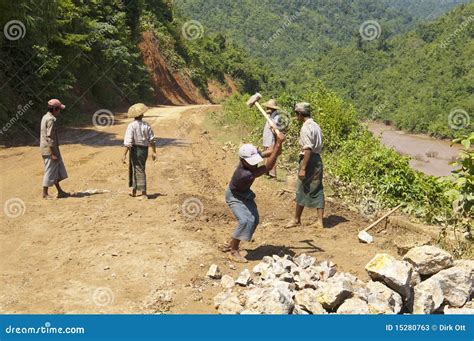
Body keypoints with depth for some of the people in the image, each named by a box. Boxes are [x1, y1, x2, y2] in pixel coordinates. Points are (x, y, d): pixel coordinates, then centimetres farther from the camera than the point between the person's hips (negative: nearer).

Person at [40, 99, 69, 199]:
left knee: (58, 170, 15)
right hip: (50, 150, -10)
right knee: (50, 171, 0)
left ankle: (60, 191, 21)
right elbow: (49, 138, -22)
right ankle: (45, 193, 9)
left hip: (45, 149, 10)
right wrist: (53, 154, -21)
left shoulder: (45, 117, 13)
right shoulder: (51, 120, -18)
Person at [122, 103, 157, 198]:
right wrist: (154, 152, 6)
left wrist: (124, 154, -16)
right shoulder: (146, 125, 1)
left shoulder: (131, 125, -13)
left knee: (139, 170, 1)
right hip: (144, 150, 5)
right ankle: (134, 191, 24)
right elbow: (152, 140, 0)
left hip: (135, 149, -5)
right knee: (136, 169, 18)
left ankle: (143, 193, 0)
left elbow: (128, 142, -18)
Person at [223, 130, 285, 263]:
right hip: (234, 196, -8)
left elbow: (275, 152, -18)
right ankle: (234, 252, -7)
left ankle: (231, 244, 22)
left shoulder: (252, 156, -24)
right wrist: (278, 143, -51)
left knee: (253, 220, 7)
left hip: (246, 193, 8)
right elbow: (268, 166, -47)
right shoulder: (244, 174, -44)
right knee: (244, 220, -23)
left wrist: (278, 141, -39)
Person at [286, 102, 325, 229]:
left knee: (302, 191, 4)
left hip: (309, 160, -9)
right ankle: (320, 221, 11)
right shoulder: (316, 126, 11)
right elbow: (320, 146, 13)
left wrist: (303, 168, -22)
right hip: (318, 160, 9)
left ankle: (297, 220, 16)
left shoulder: (306, 128, -16)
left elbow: (308, 149, -22)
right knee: (317, 191, 9)